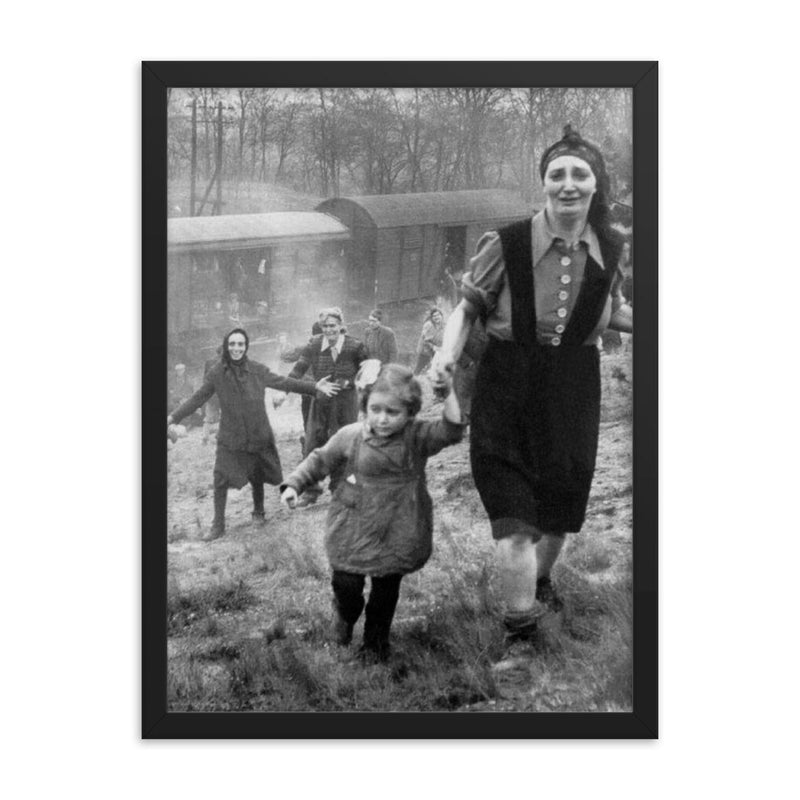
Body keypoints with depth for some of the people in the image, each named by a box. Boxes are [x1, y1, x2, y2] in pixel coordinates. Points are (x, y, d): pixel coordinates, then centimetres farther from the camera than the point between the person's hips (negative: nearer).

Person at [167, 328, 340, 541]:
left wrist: (315, 388, 1)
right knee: (221, 480, -7)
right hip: (230, 438, -1)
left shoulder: (257, 370, -6)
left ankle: (258, 512, 38)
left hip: (258, 436, 1)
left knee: (257, 477, 11)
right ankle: (218, 525, 6)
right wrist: (173, 417, -4)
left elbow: (283, 382, 3)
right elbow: (198, 398, 0)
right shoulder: (216, 373, -7)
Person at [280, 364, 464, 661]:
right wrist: (293, 484, -1)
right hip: (353, 531, 0)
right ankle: (345, 615, 39)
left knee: (386, 591, 12)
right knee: (346, 584, 2)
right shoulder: (350, 436, -6)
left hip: (397, 534, 0)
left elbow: (450, 431, -24)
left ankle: (376, 641, 37)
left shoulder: (417, 436, -9)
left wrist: (449, 392, -32)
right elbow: (320, 461, 6)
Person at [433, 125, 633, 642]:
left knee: (559, 511, 20)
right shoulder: (507, 245, -15)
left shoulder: (609, 250, -3)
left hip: (574, 395, 4)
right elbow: (467, 308, -3)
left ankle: (540, 581, 52)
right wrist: (449, 351, -19)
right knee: (515, 521, -8)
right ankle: (521, 634, 9)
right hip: (508, 392, -4)